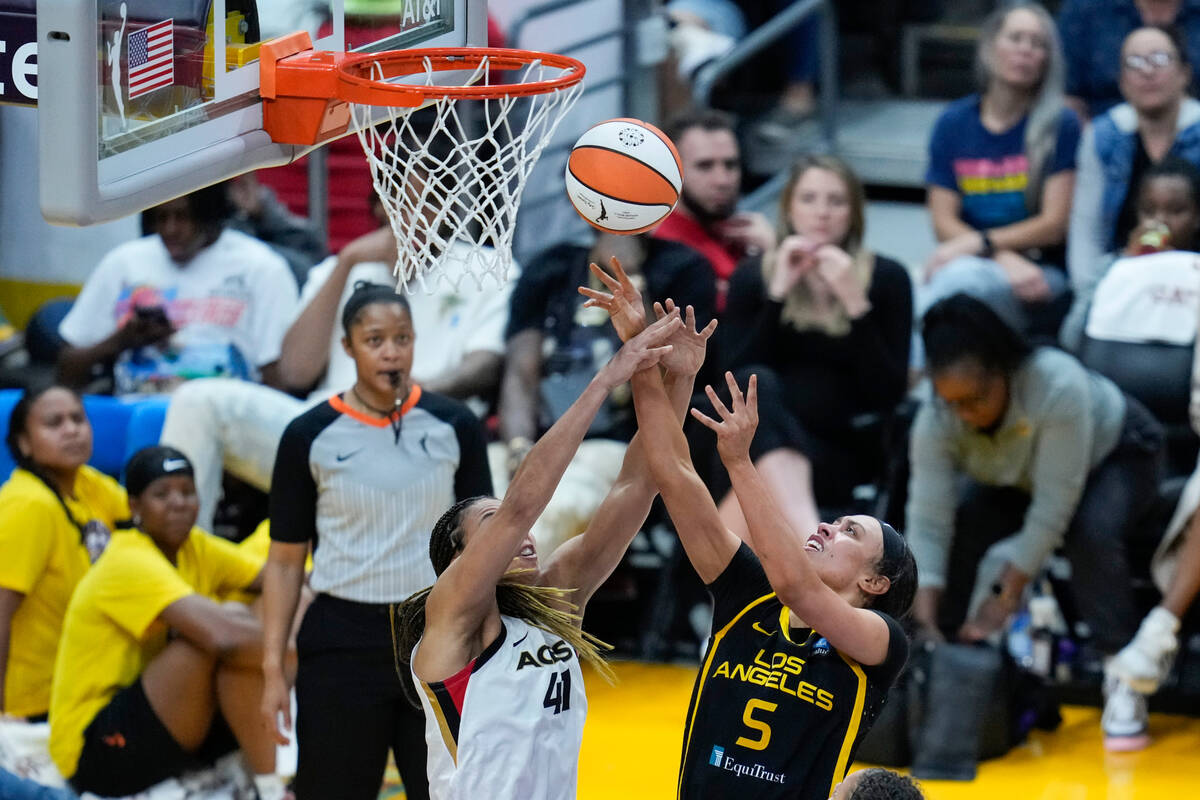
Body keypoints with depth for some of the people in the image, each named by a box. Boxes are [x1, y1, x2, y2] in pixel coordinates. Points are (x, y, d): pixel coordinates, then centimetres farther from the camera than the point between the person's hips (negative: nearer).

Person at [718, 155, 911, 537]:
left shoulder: (887, 278, 6)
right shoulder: (752, 276, 10)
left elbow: (889, 394, -5)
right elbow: (738, 378, -4)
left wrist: (854, 302, -13)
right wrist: (777, 295, -10)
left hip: (837, 454, -1)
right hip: (757, 444, 1)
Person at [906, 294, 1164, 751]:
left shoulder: (1058, 385, -42)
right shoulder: (937, 422, -28)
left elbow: (1053, 510, -37)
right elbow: (928, 524, -28)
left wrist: (1008, 598, -34)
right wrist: (926, 624, -36)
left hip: (1117, 453, -5)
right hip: (1018, 479, 5)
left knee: (1092, 533, -34)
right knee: (960, 530, -18)